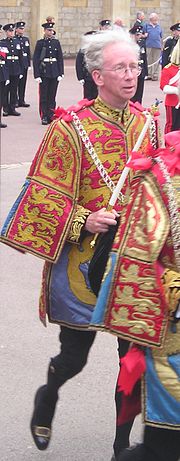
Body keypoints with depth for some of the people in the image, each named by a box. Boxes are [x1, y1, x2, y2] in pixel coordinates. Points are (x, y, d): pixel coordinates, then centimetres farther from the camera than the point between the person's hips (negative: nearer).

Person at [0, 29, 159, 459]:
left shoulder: (145, 122, 3)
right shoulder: (70, 127, -13)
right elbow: (44, 196, -11)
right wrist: (83, 221, -22)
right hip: (84, 260, -4)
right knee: (74, 356, 7)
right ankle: (47, 396, 41)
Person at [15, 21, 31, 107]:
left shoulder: (26, 39, 14)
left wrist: (29, 64, 12)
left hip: (24, 64, 5)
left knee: (23, 83, 7)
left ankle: (21, 101, 13)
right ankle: (15, 101, 3)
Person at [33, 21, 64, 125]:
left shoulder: (56, 42, 7)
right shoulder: (40, 43, -1)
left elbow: (60, 58, 8)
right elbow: (35, 59, -3)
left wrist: (61, 73, 0)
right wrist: (37, 75, -10)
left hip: (54, 72, 2)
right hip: (44, 73, -2)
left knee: (52, 96, 5)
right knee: (44, 96, -1)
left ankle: (51, 116, 11)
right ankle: (44, 117, 3)